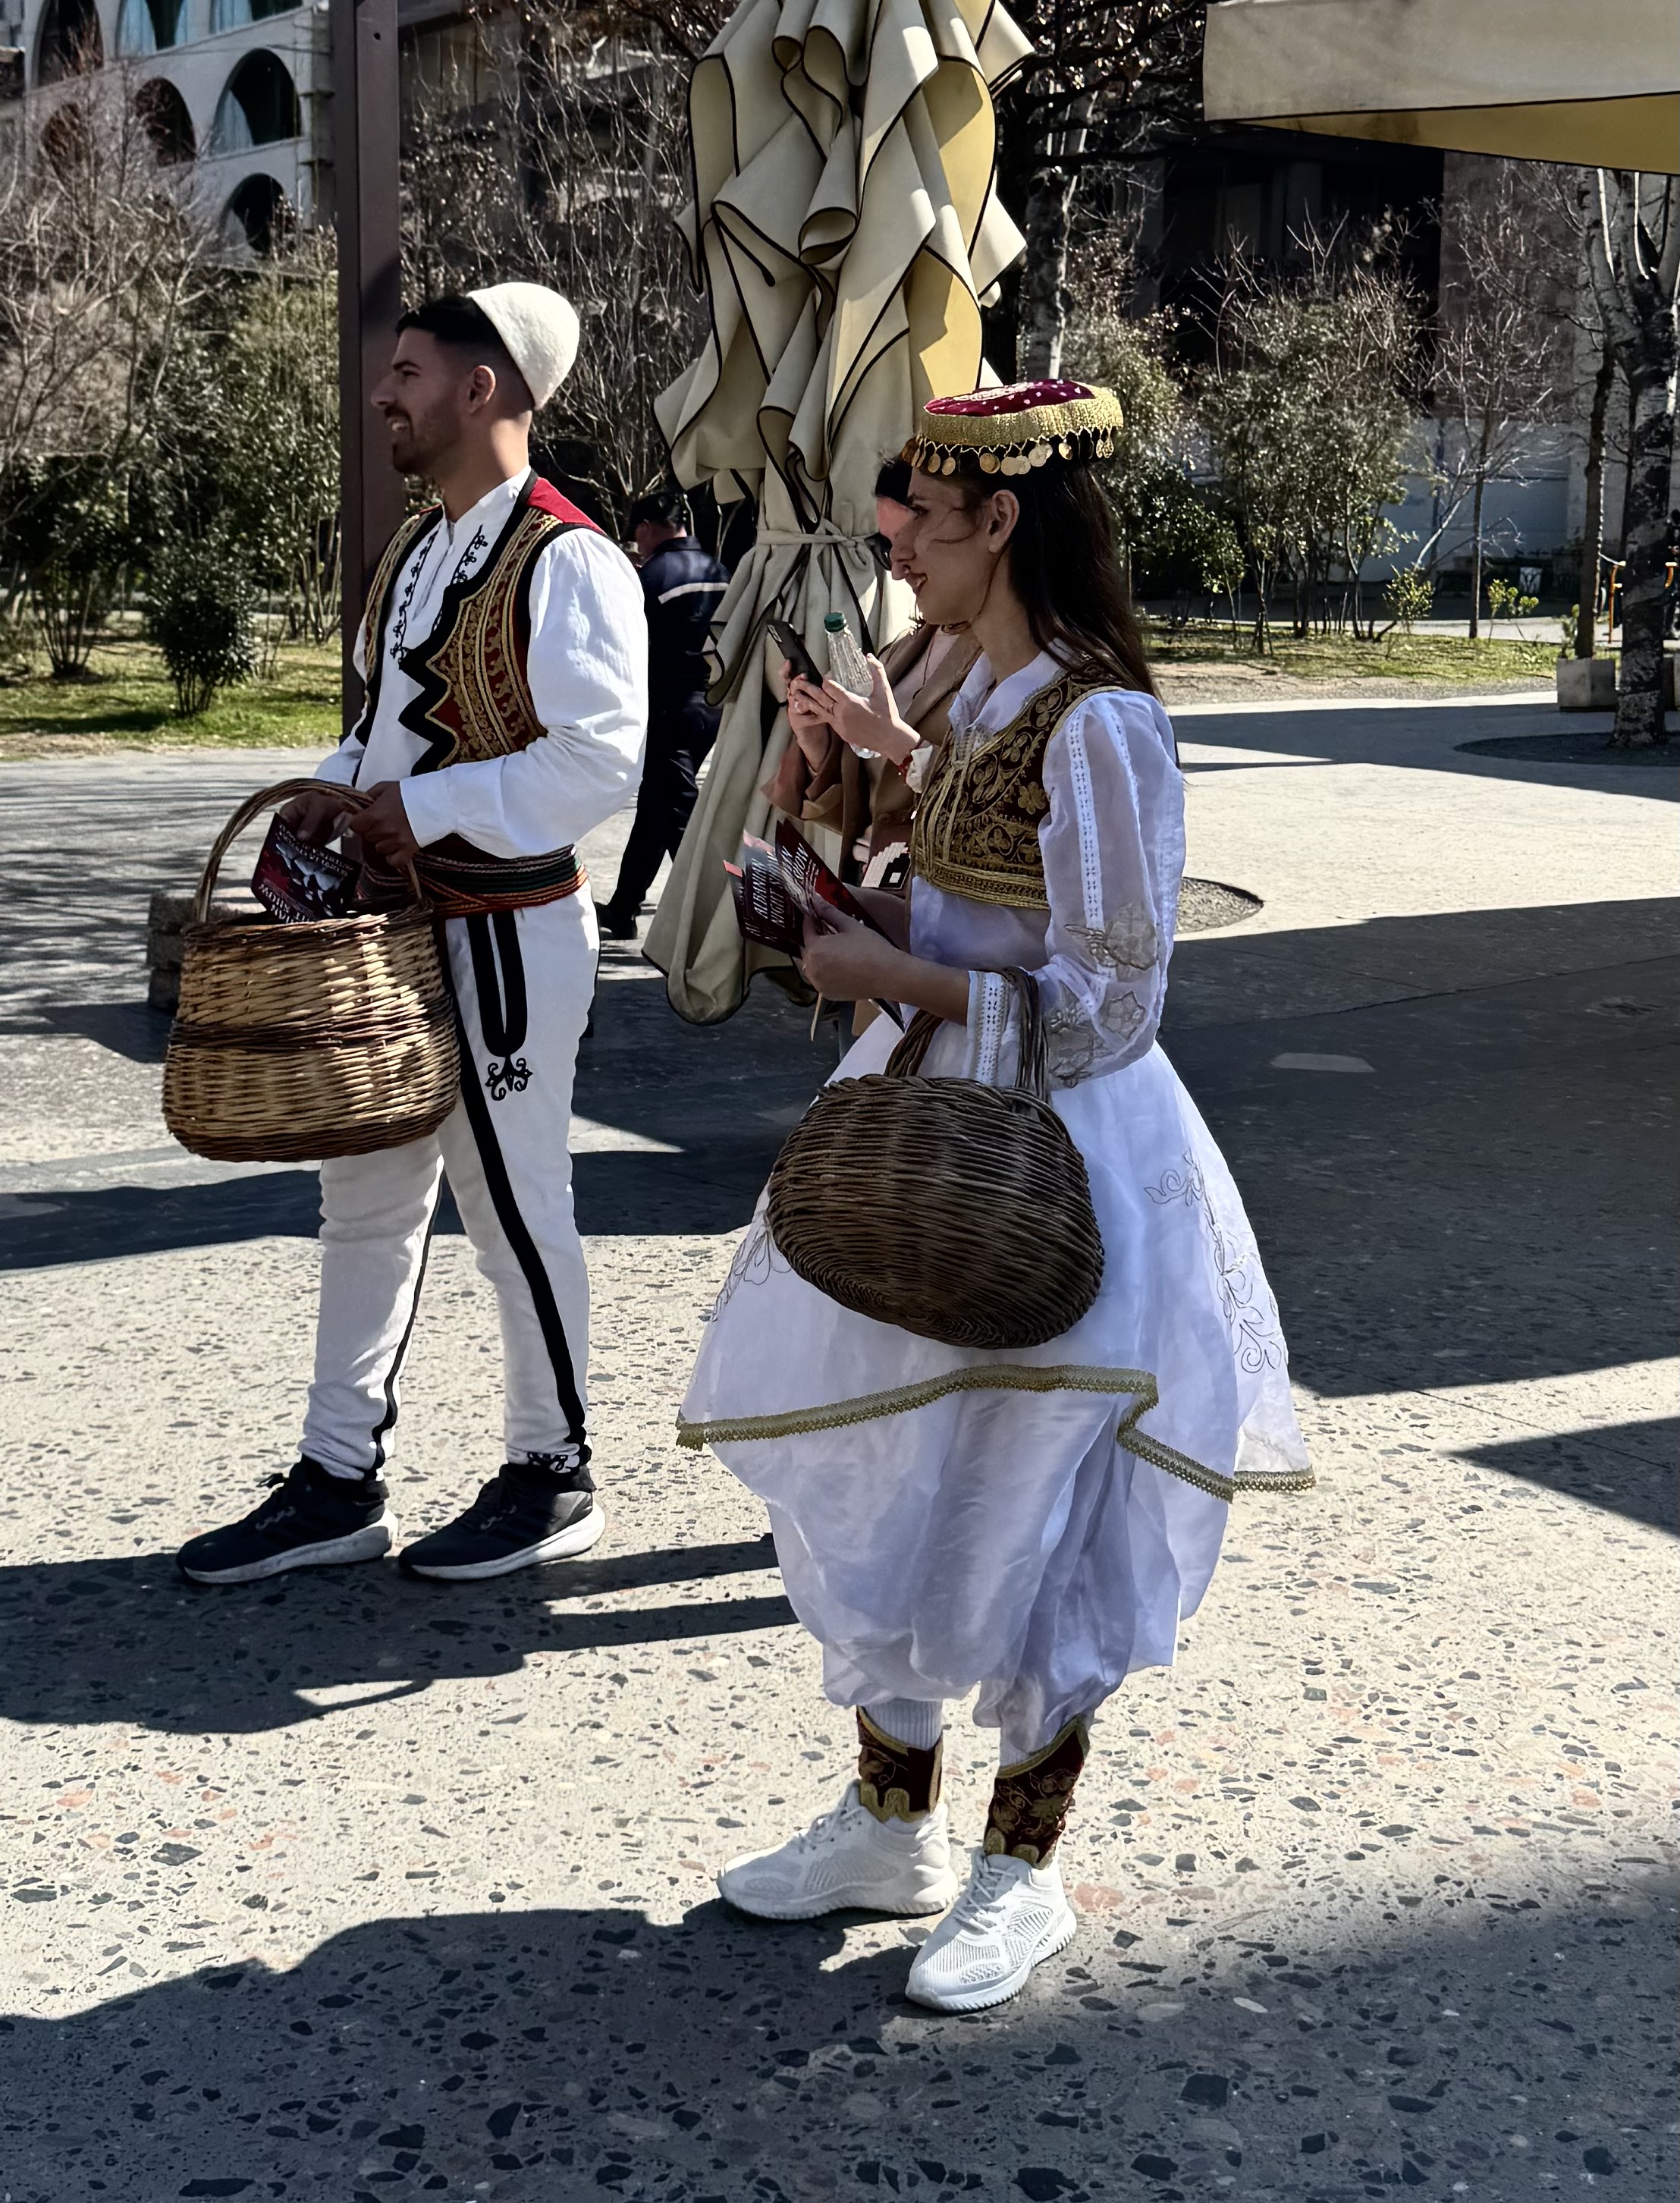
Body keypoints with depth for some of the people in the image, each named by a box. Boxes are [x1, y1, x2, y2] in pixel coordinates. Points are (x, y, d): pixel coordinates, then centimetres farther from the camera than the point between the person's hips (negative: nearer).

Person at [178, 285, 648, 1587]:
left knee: (513, 1201, 3)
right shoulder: (418, 551, 12)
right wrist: (340, 792, 4)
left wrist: (425, 809, -20)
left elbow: (602, 758, -23)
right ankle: (341, 1484, 25)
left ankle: (554, 1478, 21)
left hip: (506, 930, -9)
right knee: (367, 1202, 14)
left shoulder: (567, 563, -16)